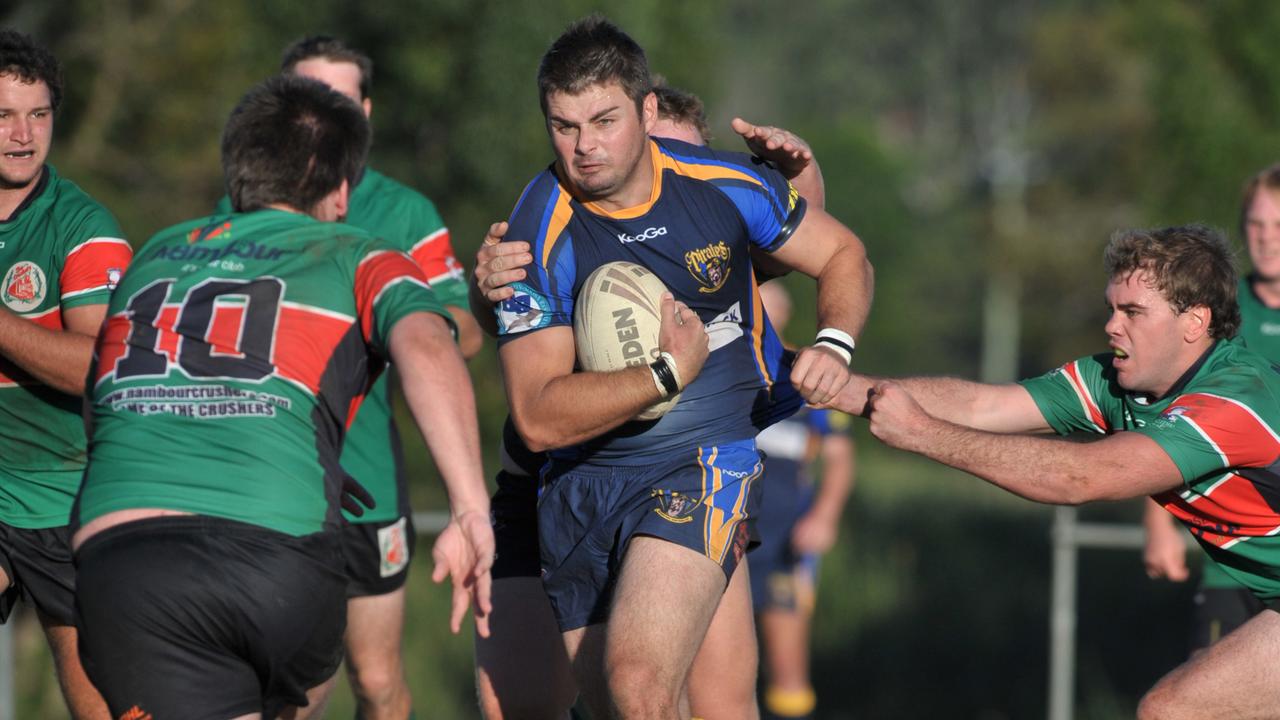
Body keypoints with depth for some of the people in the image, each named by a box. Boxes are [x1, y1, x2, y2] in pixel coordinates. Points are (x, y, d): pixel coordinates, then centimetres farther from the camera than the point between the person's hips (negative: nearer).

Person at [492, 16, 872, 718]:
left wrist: (833, 344, -10)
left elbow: (843, 255, 11)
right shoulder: (536, 238, -11)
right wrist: (671, 371, -21)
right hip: (582, 484, 2)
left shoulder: (724, 185, -6)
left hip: (706, 459, -2)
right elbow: (539, 417, -15)